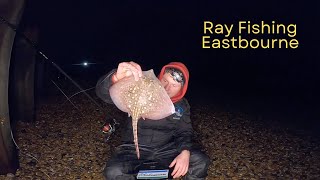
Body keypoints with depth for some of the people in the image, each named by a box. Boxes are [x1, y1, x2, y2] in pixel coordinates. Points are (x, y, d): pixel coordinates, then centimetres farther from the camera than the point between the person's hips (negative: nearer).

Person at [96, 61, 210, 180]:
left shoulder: (182, 105, -2)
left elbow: (184, 131, 6)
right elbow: (104, 93, -29)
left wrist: (185, 152, -18)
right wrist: (116, 78, -54)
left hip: (166, 149, 3)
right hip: (135, 149, -3)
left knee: (201, 162, -15)